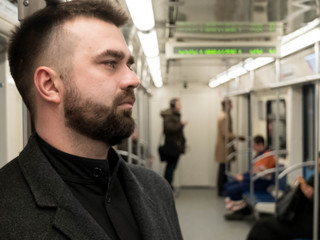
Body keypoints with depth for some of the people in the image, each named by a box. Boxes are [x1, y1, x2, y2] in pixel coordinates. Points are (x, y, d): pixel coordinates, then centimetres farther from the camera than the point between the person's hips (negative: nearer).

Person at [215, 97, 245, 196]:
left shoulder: (224, 115, 14)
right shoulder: (224, 117, -18)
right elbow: (225, 134, -21)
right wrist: (237, 137, -15)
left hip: (225, 146, 10)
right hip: (224, 147, -10)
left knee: (224, 169, 12)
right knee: (224, 168, -5)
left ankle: (223, 190, 18)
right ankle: (221, 191, 1)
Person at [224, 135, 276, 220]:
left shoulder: (267, 156, -17)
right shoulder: (259, 154, 14)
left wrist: (243, 177, -16)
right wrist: (243, 175, 5)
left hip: (261, 182, -11)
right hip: (253, 178, 11)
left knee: (232, 190, -21)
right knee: (227, 185, 5)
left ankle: (239, 212, -2)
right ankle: (244, 209, 8)